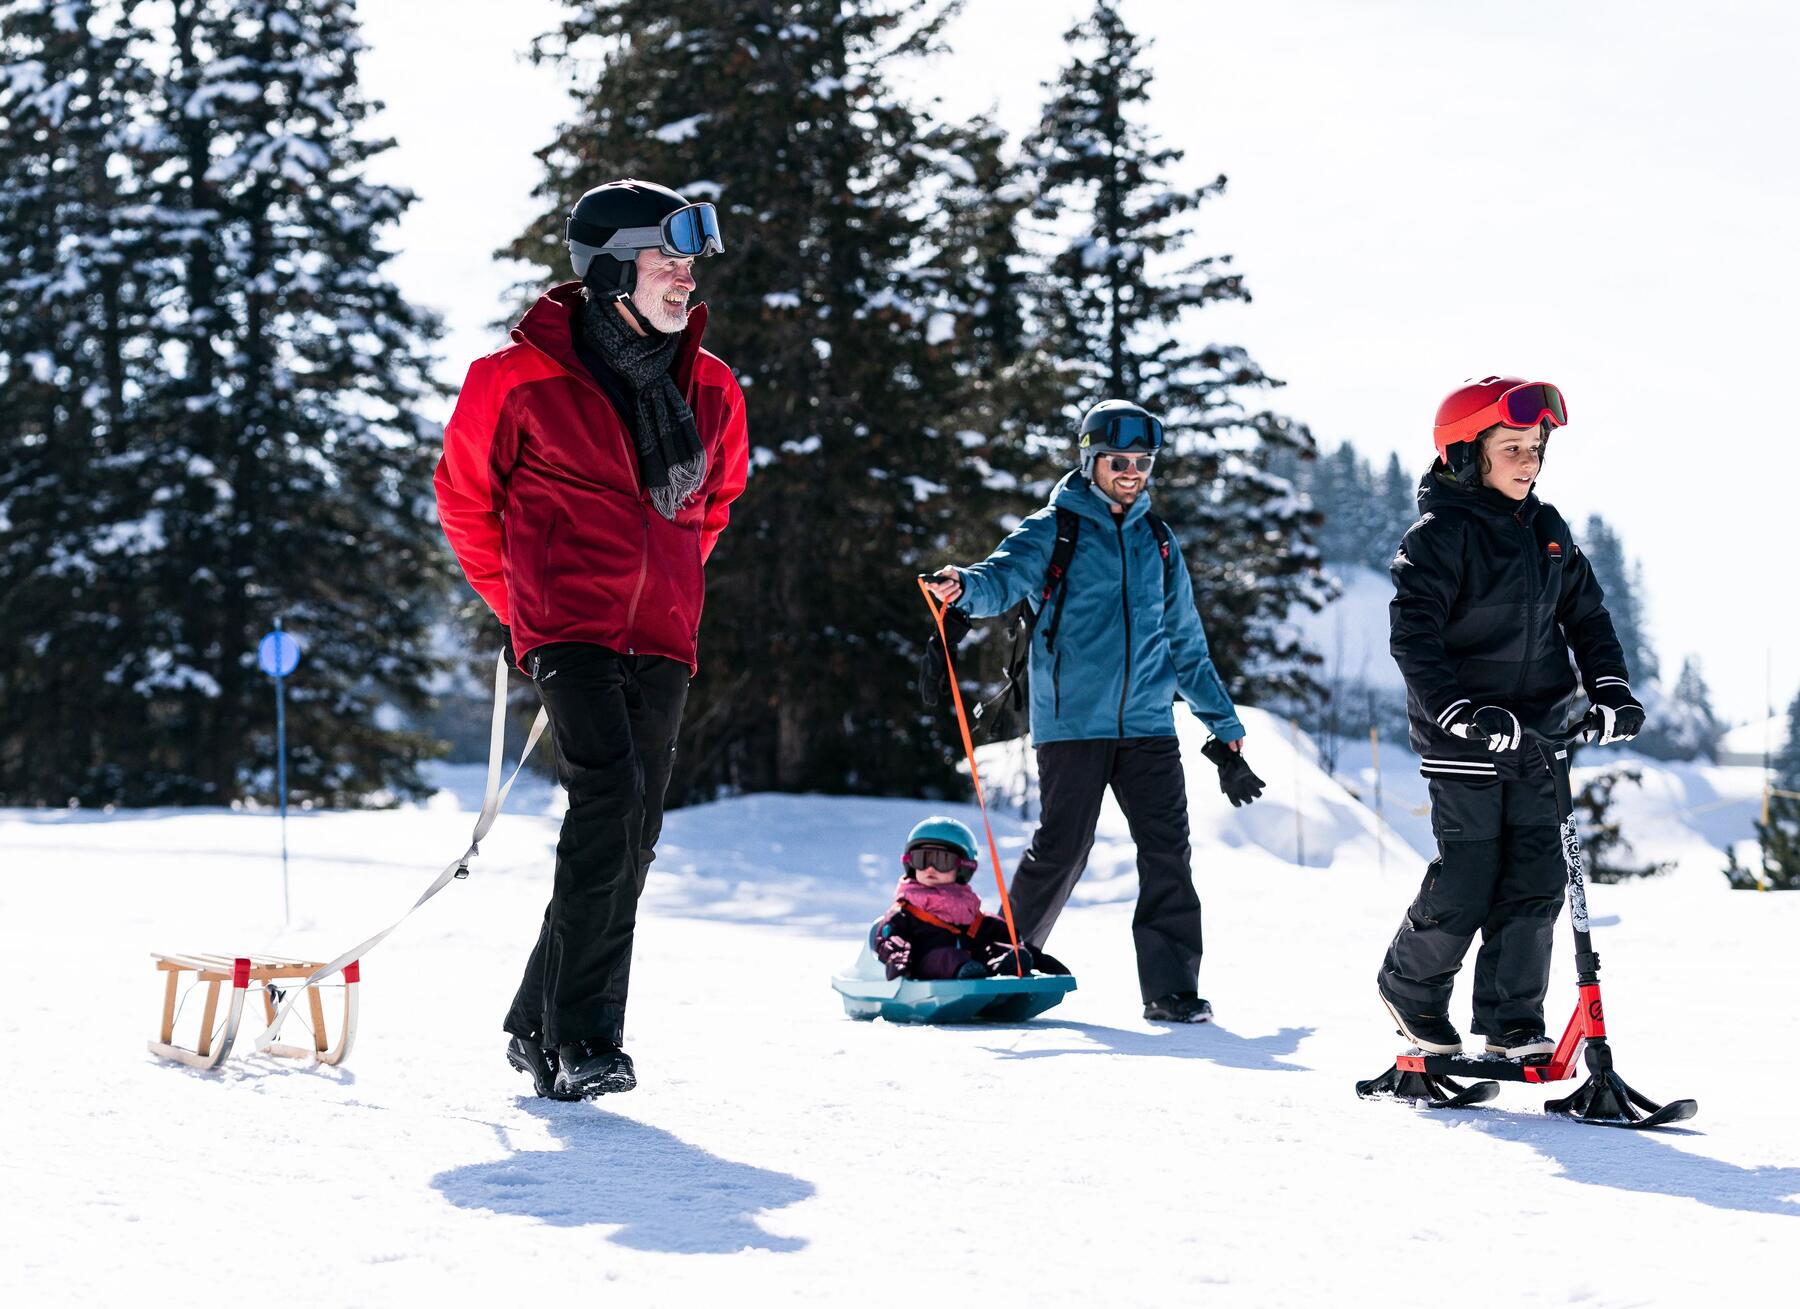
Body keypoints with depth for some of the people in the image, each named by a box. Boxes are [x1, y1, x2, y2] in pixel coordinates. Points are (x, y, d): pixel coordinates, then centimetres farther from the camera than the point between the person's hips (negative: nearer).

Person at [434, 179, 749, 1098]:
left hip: (662, 643, 6)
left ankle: (538, 1023, 22)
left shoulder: (710, 391, 9)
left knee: (629, 840, 7)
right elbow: (466, 499, 8)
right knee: (610, 800, -23)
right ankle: (581, 1039, -21)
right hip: (568, 631, -6)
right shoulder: (520, 380, -5)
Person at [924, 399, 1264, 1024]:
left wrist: (1224, 725, 24)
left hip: (1147, 722, 4)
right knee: (1062, 849, -5)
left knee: (1168, 852, -4)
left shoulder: (1157, 540, 18)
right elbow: (1006, 577, -14)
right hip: (1073, 721, -4)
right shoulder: (1054, 529, 4)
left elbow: (1186, 644, 24)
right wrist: (966, 586, -38)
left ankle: (1170, 986, 0)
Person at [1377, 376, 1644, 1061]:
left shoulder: (1548, 532, 11)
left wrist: (1612, 690, 1)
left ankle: (1512, 1025, 11)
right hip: (1464, 739, -6)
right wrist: (1457, 712, -26)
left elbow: (1587, 616, 16)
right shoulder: (1441, 535, -10)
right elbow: (1413, 632, -16)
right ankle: (1410, 987, 22)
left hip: (1538, 734, 6)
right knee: (1467, 882, -3)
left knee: (1536, 880, 2)